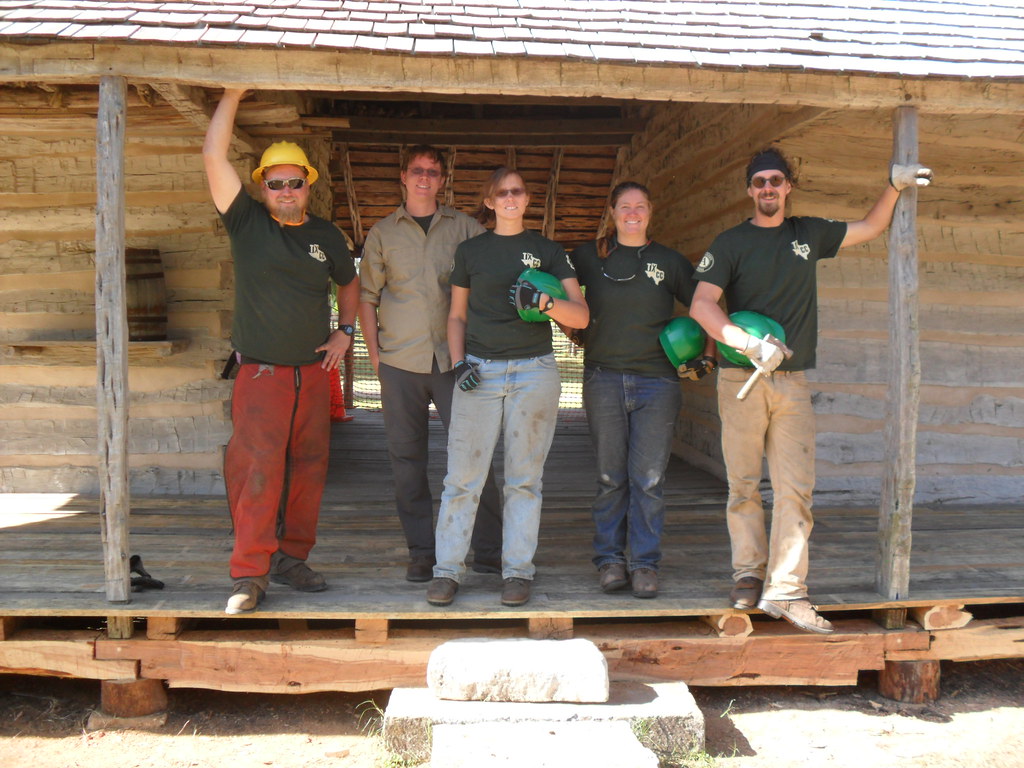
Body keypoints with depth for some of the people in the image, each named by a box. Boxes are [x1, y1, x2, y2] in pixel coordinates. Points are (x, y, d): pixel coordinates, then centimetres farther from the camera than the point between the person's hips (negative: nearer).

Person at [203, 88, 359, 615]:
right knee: (257, 471, -11)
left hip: (314, 372, 4)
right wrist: (233, 95, -5)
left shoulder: (327, 236, 10)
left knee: (308, 469, 7)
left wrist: (344, 332, 12)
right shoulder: (246, 222, 0)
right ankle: (249, 575, -6)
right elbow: (214, 156, -9)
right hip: (260, 373, -4)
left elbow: (349, 283, 26)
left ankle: (291, 558, 20)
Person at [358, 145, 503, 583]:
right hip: (400, 361, 1)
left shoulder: (464, 228, 9)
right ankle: (421, 552, 14)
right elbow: (366, 296, 14)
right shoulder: (383, 233, 12)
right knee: (406, 457, 4)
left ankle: (488, 550, 6)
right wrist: (374, 353, 3)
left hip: (454, 358, -1)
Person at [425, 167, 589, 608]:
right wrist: (459, 362, 0)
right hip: (479, 372, 0)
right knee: (462, 477, -4)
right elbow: (457, 315, 16)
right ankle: (447, 570, 5)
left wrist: (544, 302, -18)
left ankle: (517, 571, 11)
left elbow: (580, 316, 1)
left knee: (524, 479, 3)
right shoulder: (470, 251, 12)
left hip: (534, 373, 0)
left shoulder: (548, 251, 9)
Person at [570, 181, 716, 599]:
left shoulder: (670, 262, 8)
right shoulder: (589, 257, 7)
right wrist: (577, 332, 5)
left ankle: (645, 563, 9)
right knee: (610, 477, 4)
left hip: (657, 381, 0)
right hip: (603, 380, 0)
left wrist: (708, 355, 4)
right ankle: (610, 558, 16)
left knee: (649, 478, -1)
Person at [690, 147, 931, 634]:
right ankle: (749, 574, 17)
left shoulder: (809, 234, 15)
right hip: (740, 379, -2)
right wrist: (751, 344, -21)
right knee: (743, 486, 3)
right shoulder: (731, 242, 3)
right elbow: (701, 306, -9)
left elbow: (871, 228, 29)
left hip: (792, 381, 2)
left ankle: (785, 591, -3)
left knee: (796, 488, -6)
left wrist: (895, 186, 14)